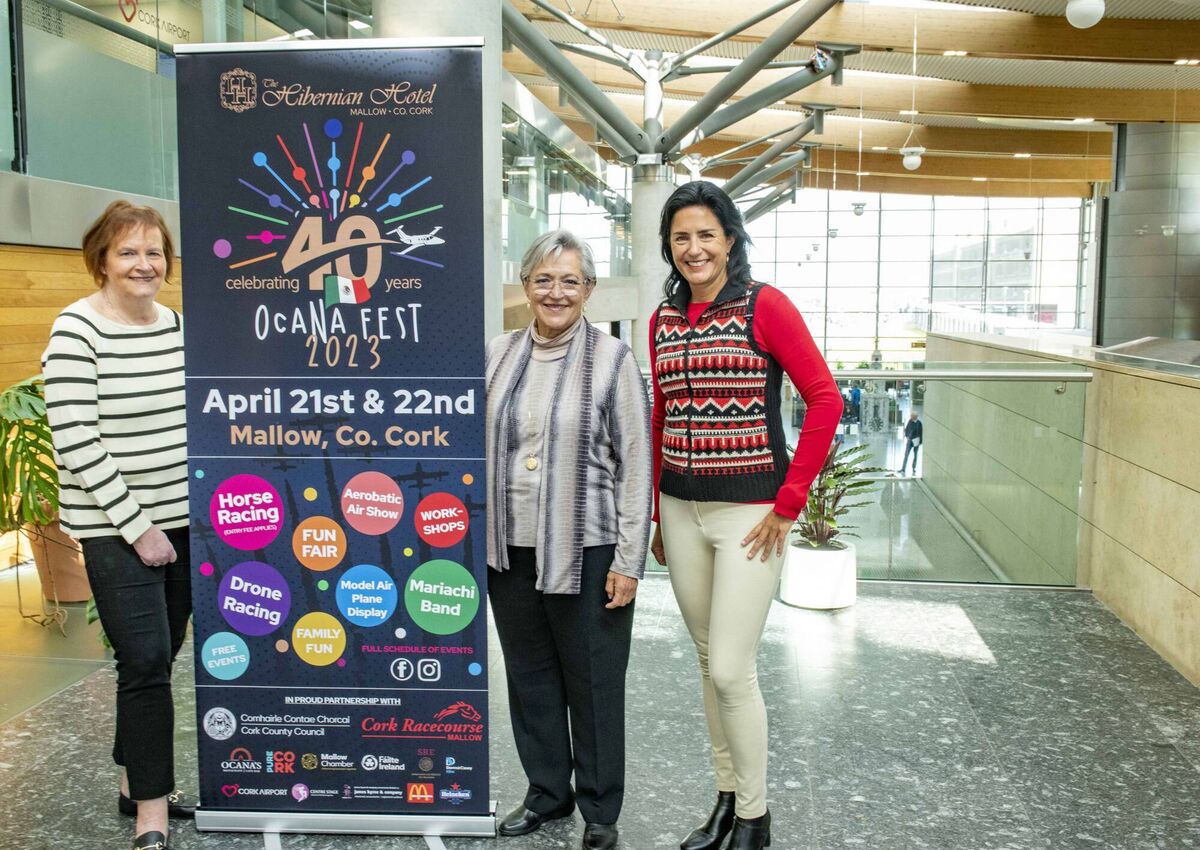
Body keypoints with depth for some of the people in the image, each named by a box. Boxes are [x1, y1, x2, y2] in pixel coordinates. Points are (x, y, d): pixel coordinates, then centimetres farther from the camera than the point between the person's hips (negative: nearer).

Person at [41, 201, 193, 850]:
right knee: (146, 660, -8)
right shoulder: (76, 331, -11)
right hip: (115, 528, -6)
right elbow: (76, 442, -15)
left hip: (182, 519, 6)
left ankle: (139, 781, 31)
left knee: (159, 656, 14)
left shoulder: (179, 325, 7)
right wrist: (137, 526, -15)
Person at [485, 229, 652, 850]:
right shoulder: (498, 355, 6)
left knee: (593, 682, 7)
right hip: (508, 548, 4)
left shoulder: (612, 359, -6)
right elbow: (478, 448, 13)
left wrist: (628, 560, -10)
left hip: (586, 551, -4)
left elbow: (635, 465, -7)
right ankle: (547, 792, 35)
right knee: (529, 675, 15)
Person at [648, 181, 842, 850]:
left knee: (731, 668, -4)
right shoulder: (664, 320, 9)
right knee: (710, 661, 14)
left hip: (749, 511, -6)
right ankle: (728, 796, 31)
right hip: (681, 511, 6)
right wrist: (654, 513, 13)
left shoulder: (765, 306, -8)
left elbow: (826, 399, -12)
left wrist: (790, 502, -13)